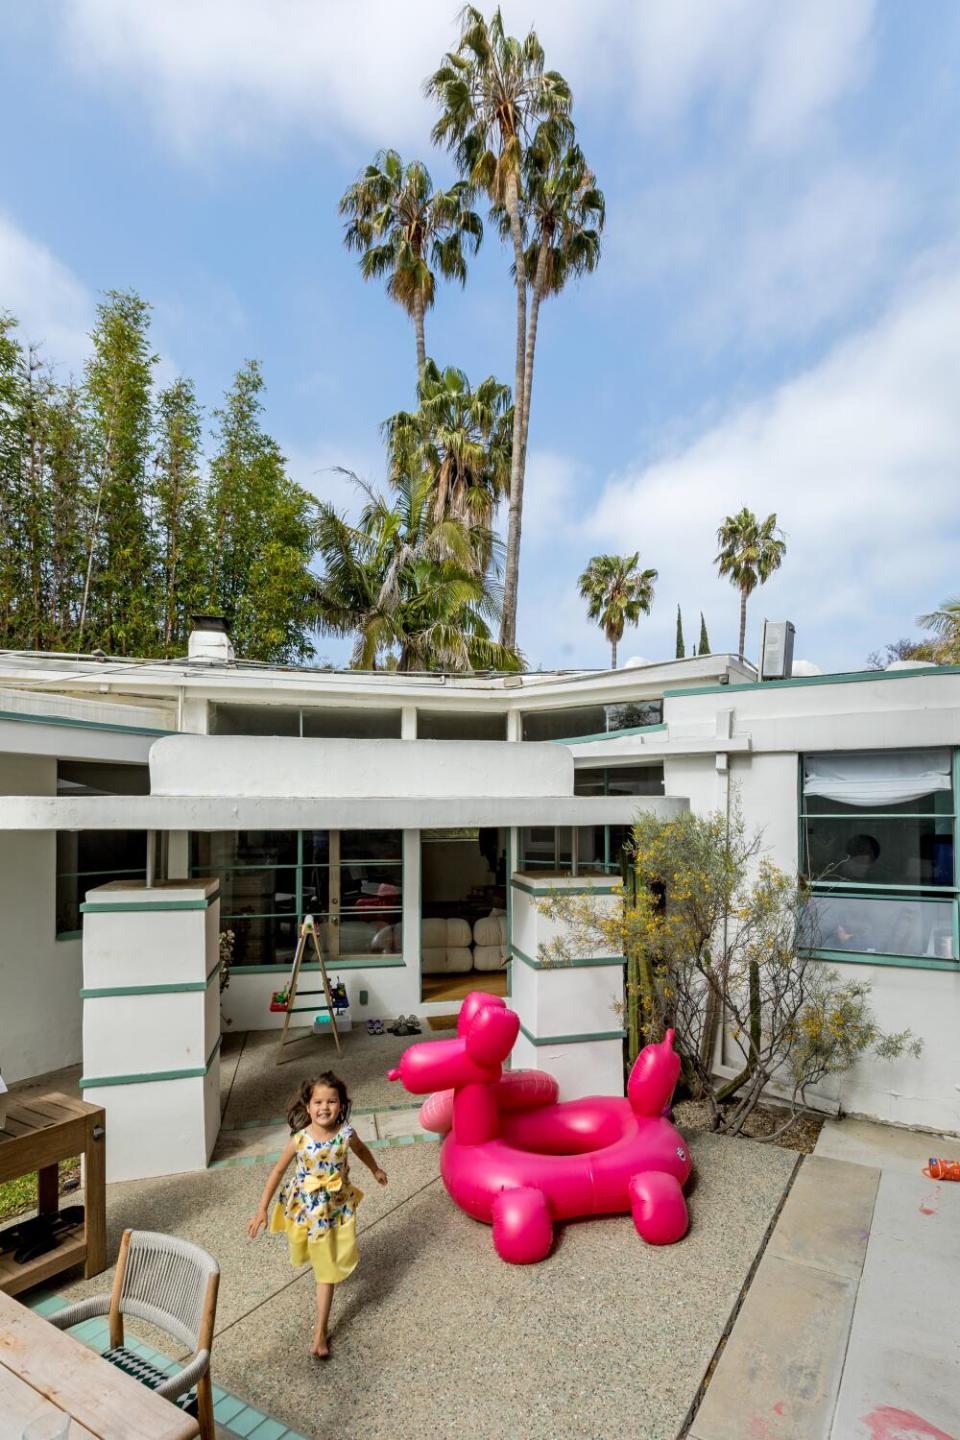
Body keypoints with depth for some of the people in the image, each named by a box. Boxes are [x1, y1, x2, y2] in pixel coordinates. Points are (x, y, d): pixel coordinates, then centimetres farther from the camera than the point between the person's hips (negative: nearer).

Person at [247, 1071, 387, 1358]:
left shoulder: (346, 1134, -24)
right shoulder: (299, 1139, -26)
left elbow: (361, 1150, 0)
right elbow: (278, 1171, -12)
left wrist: (375, 1170, 17)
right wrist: (262, 1209, -8)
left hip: (335, 1208, -1)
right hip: (304, 1206, 1)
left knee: (327, 1270, 8)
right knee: (315, 1257, 27)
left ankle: (321, 1332, 23)